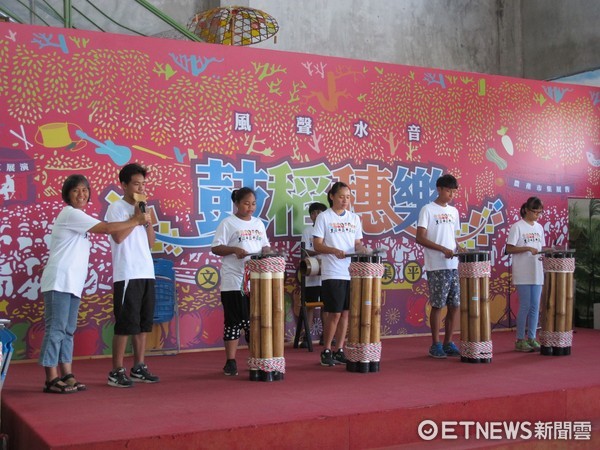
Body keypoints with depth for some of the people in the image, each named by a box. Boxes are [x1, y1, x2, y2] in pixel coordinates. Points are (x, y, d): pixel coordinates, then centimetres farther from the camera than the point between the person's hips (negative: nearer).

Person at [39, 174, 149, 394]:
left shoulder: (77, 216, 23)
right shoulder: (70, 214, -10)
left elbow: (102, 229, 11)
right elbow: (106, 228, -16)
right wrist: (136, 221, -11)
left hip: (73, 283, 10)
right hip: (59, 281, -10)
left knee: (68, 330, 10)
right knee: (56, 329, -9)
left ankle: (66, 375, 13)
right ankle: (51, 379, -7)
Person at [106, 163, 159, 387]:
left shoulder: (141, 208, 17)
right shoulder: (116, 208, -4)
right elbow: (118, 237, -19)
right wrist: (136, 216, -11)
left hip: (146, 274, 7)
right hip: (127, 276, -7)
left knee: (143, 323, 10)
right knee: (126, 324, -6)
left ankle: (138, 367, 19)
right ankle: (116, 372, 2)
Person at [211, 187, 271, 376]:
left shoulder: (258, 223, 15)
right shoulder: (228, 223, -2)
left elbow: (265, 245, 19)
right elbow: (215, 248, -6)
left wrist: (266, 251, -4)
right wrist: (234, 250, -22)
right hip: (234, 282, -5)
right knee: (233, 322, -1)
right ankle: (231, 362, 5)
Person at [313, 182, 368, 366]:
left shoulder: (354, 218, 13)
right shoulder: (324, 217, -1)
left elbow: (358, 243, 15)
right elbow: (317, 245, -5)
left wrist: (363, 250, -8)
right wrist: (334, 251, -21)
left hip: (352, 272, 5)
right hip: (332, 273, -5)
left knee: (345, 312, 6)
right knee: (334, 313, -5)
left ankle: (340, 350, 16)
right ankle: (326, 351, 9)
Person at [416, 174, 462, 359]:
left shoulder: (453, 211, 15)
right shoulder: (428, 210, -4)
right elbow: (420, 238, -11)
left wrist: (459, 248, -1)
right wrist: (443, 249, -18)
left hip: (453, 265, 6)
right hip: (436, 267, -6)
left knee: (455, 305, 6)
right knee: (438, 305, -2)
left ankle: (448, 343, 17)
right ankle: (435, 345, 9)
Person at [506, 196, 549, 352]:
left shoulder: (539, 227, 13)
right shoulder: (517, 226, -6)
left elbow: (541, 247, 18)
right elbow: (509, 248, -9)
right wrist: (528, 248, -18)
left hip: (537, 272, 6)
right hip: (522, 273, -6)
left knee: (535, 306, 7)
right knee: (525, 306, -4)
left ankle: (531, 338, 15)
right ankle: (520, 340, 4)